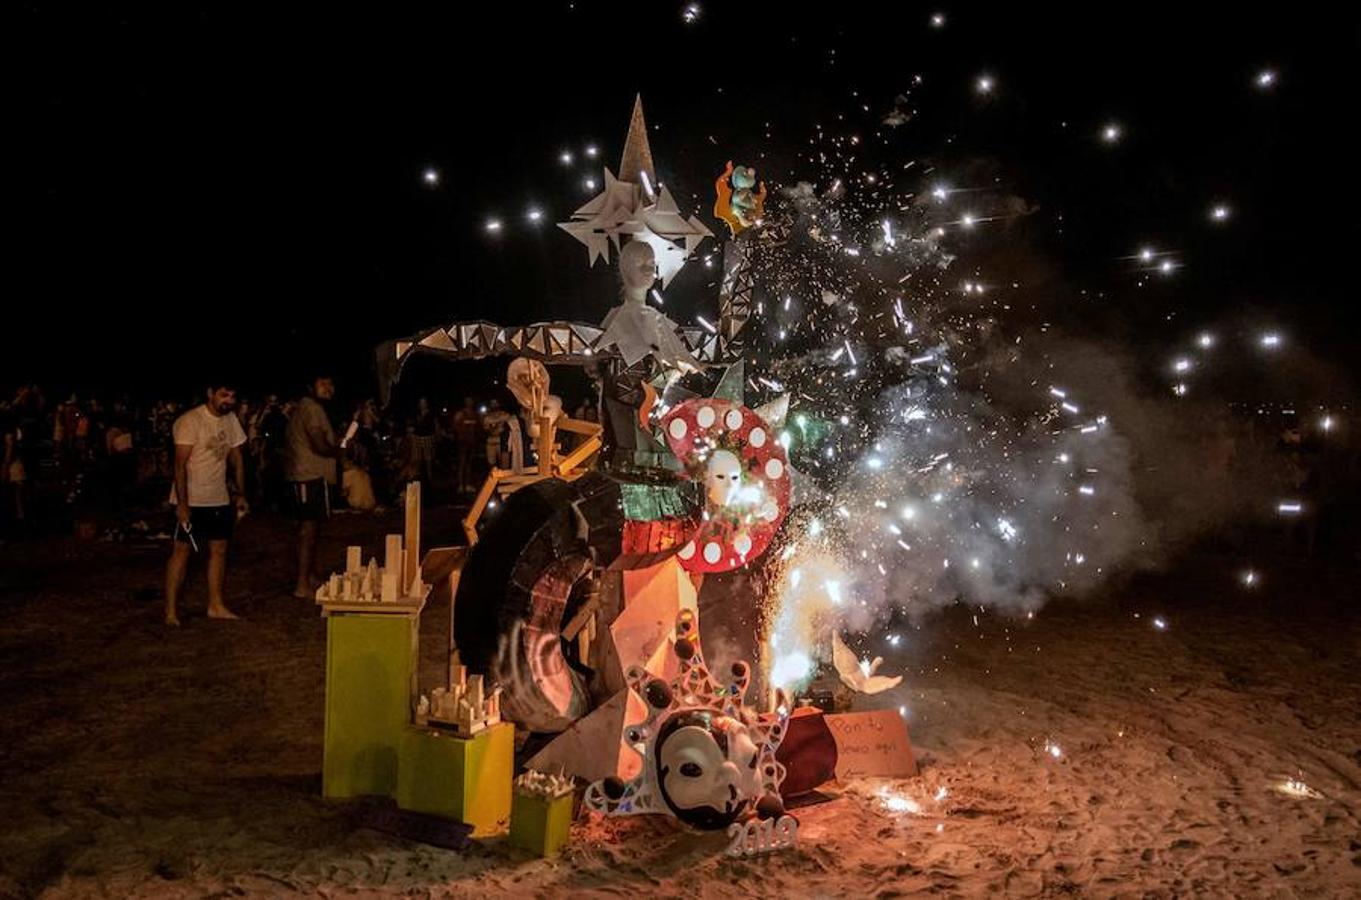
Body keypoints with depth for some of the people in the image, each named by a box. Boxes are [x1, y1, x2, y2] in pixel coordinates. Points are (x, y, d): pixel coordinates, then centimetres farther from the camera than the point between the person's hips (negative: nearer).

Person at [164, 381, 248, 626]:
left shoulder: (231, 420, 7)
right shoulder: (190, 421, -14)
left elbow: (236, 459, 14)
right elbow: (180, 464, -17)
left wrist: (241, 495, 11)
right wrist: (182, 503, -21)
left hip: (220, 500, 7)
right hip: (192, 501, -7)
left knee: (219, 550, 9)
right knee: (182, 552, -3)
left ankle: (216, 606, 19)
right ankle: (170, 612, 1)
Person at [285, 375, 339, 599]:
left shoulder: (302, 408, 18)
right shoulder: (312, 409, -14)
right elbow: (320, 446, -22)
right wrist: (339, 451, -1)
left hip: (301, 477, 11)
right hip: (311, 477, -11)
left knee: (310, 528, 19)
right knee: (308, 529, -9)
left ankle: (313, 575, 30)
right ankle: (303, 585, -7)